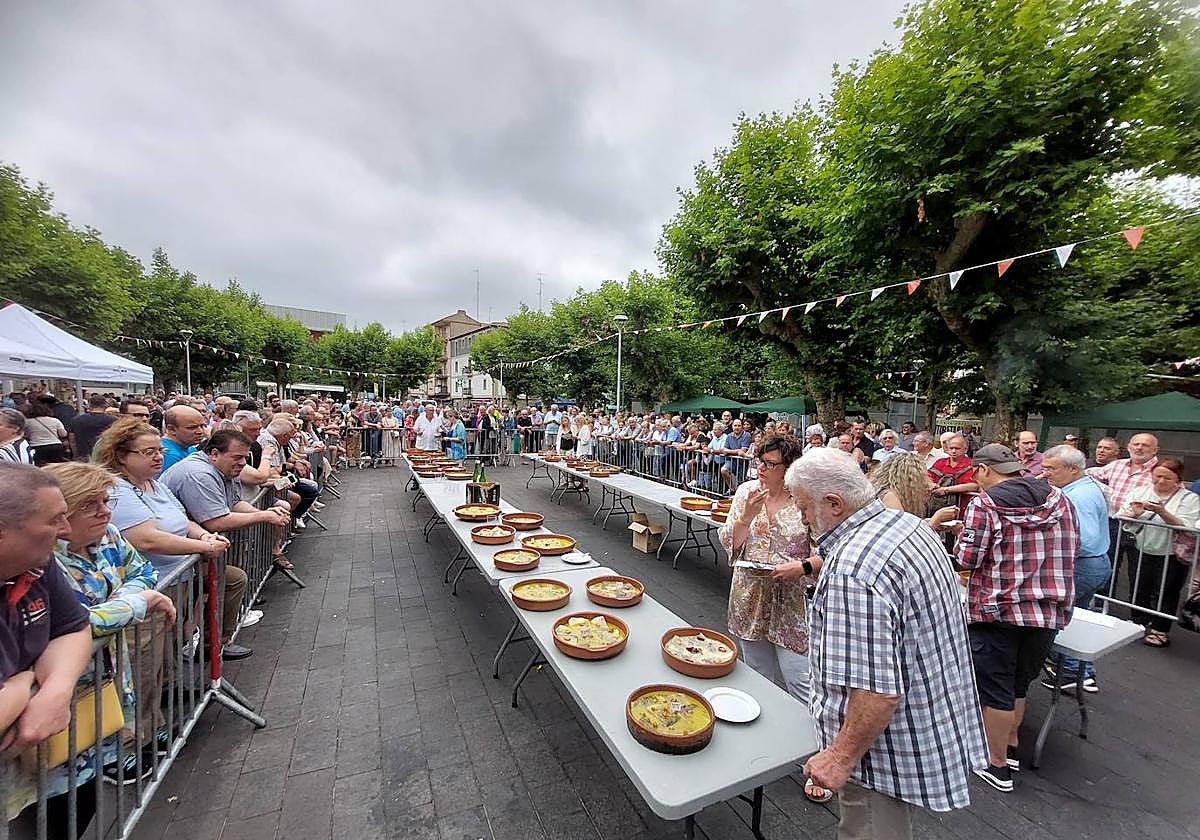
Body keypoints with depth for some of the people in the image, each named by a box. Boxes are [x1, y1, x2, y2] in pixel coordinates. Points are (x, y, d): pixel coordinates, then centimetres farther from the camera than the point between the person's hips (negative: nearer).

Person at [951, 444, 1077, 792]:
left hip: (998, 609, -6)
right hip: (1050, 610, 6)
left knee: (995, 688, 9)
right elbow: (1073, 548, 13)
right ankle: (1010, 745, 39)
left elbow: (966, 560, -16)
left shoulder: (984, 504, -15)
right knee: (1019, 683, 23)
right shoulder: (1059, 499, 3)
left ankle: (997, 765, 22)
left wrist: (963, 536, 3)